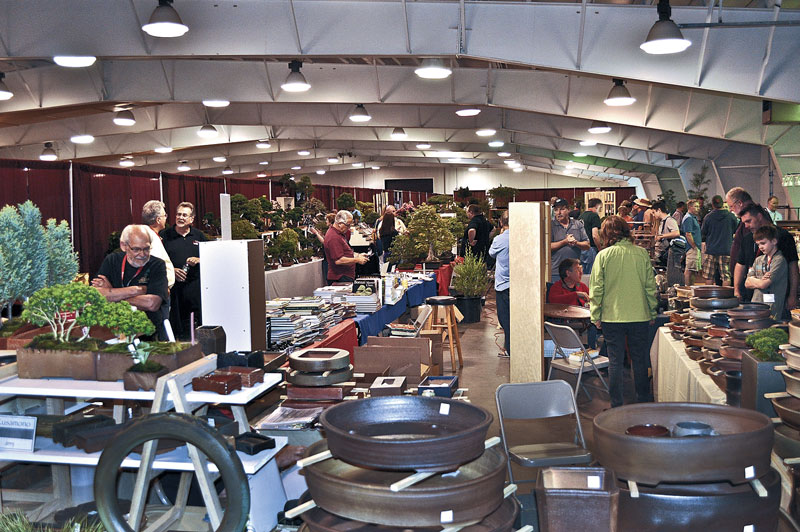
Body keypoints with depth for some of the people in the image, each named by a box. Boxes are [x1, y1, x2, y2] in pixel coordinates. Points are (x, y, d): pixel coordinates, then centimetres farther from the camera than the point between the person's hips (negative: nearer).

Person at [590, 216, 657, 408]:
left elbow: (597, 289, -5)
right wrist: (652, 313, 13)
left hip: (612, 317, -1)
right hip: (640, 316, 2)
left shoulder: (603, 255, -6)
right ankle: (642, 400, 22)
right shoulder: (642, 253, -1)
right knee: (640, 360, 12)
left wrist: (596, 317, 4)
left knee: (615, 361, 6)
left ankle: (617, 405, 12)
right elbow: (651, 286, 3)